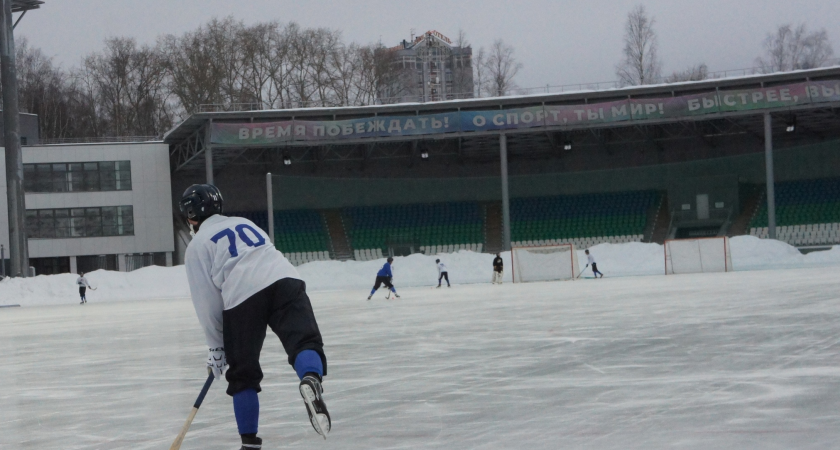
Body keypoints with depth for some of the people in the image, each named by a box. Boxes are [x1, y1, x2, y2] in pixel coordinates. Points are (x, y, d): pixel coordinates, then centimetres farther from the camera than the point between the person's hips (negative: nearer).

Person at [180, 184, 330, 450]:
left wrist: (216, 348, 17)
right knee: (304, 341, -9)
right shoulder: (245, 223, 32)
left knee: (242, 373, 11)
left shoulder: (197, 246, 17)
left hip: (242, 299, -3)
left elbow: (207, 302, 9)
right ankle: (311, 380, -43)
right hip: (285, 282, 3)